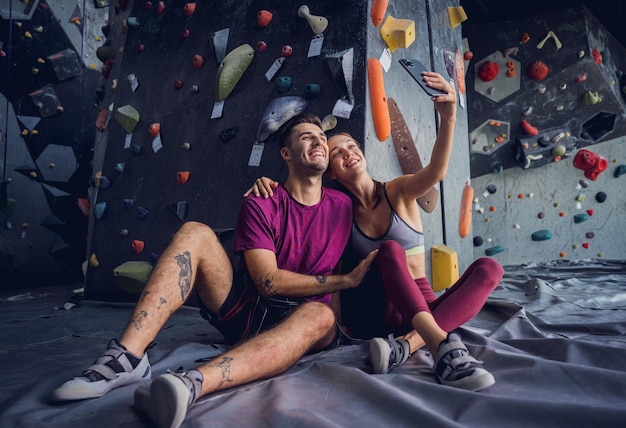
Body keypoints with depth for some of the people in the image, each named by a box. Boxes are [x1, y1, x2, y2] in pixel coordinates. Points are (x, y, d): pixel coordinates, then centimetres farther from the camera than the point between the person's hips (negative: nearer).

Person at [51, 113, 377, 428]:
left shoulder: (343, 206, 4)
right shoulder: (260, 204, -4)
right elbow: (268, 281, -13)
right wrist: (346, 280, -13)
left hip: (292, 319, 0)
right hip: (241, 309, 0)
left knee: (320, 316, -37)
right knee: (194, 233, -18)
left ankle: (193, 383, -56)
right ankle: (127, 356, -34)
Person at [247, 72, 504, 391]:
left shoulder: (399, 192, 1)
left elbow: (436, 171, -20)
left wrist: (448, 117, -38)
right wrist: (267, 184, -15)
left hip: (423, 306, 2)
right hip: (376, 311, -1)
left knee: (488, 268, -24)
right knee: (390, 249, -30)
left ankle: (407, 343, -41)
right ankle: (444, 345, -47)